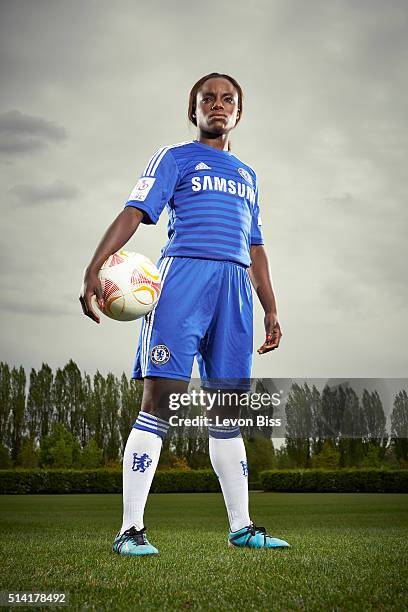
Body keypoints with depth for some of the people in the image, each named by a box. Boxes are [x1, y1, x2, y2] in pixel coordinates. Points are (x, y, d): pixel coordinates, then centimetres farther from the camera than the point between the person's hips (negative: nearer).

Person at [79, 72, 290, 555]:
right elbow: (134, 212, -1)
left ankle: (240, 527, 11)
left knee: (228, 410, 6)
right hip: (183, 274, -5)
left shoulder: (247, 175, 28)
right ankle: (130, 529, -11)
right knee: (159, 400, -13)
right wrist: (94, 269, -16)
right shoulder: (175, 157, 11)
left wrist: (271, 312, 21)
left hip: (236, 287, 5)